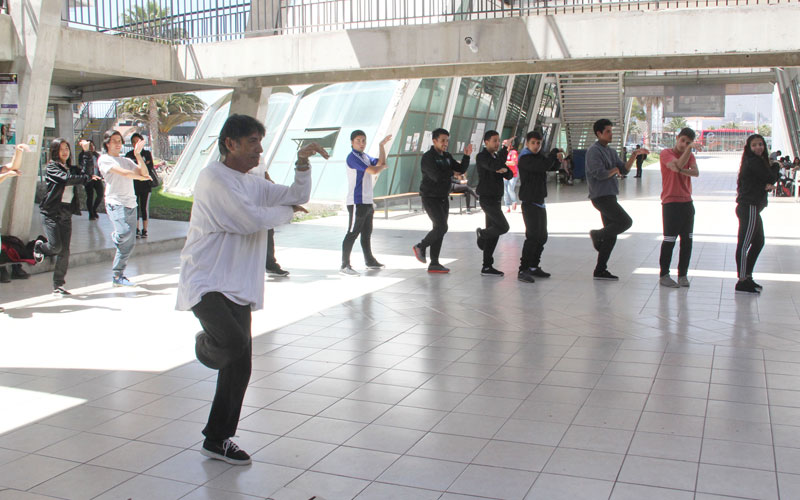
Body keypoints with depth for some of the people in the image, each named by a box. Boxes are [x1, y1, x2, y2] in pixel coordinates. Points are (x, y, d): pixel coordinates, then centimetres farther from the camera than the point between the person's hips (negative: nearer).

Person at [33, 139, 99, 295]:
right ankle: (39, 246, 23)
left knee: (64, 252, 0)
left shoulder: (72, 169, 17)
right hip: (51, 212, -5)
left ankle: (58, 286, 6)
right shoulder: (52, 167, -2)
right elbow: (66, 179, -19)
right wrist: (87, 177, -15)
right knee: (56, 246, -13)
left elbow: (86, 173, 1)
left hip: (66, 214, 5)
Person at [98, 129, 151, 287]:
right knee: (124, 232, -29)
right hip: (115, 202, -7)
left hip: (130, 204, 7)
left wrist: (138, 154, 5)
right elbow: (124, 173, -9)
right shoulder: (104, 159, 2)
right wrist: (141, 177, 4)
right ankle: (114, 237, 9)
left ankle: (118, 276, 11)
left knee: (129, 243, 3)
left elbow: (144, 172, 13)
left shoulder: (126, 160, 23)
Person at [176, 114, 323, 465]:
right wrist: (286, 211, -1)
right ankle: (205, 344, 6)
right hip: (205, 282, -8)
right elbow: (251, 219, -19)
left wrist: (303, 163, 1)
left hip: (238, 287, 8)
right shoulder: (214, 178, -10)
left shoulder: (252, 183, 17)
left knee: (240, 368, 6)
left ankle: (218, 440, 21)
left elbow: (298, 196, 17)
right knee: (234, 341, -31)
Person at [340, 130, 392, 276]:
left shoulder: (365, 156, 17)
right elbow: (373, 171, -20)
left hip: (367, 202, 10)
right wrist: (382, 166, 1)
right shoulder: (353, 157, -14)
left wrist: (382, 145, 9)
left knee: (367, 233, 19)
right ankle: (345, 265, -9)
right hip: (357, 202, -10)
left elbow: (380, 162, 16)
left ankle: (369, 261, 31)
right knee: (352, 233, -10)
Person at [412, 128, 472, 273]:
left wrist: (466, 156, -11)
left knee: (439, 230, 5)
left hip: (443, 198, 7)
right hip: (430, 198, -7)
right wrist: (451, 173, -9)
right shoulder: (428, 157, -15)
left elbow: (461, 169, 5)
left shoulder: (447, 157, 10)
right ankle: (420, 247, 7)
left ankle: (434, 264, 10)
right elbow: (437, 176, -26)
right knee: (442, 227, -16)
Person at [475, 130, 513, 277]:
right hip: (486, 198, -9)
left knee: (494, 234, 7)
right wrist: (505, 148, -25)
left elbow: (509, 176, 12)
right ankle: (481, 234, 11)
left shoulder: (497, 157, 16)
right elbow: (495, 166, -30)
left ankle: (487, 267, 11)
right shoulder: (481, 157, -10)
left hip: (495, 199, 9)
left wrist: (505, 170, -10)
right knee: (503, 227, -18)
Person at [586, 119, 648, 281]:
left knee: (611, 235, 7)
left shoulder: (611, 152, 19)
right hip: (601, 196, -9)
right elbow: (600, 174, -18)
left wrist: (634, 155, -1)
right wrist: (614, 171, -1)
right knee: (625, 221, -16)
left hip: (610, 196, 9)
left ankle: (600, 270, 10)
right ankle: (598, 234, 2)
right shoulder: (594, 151, -8)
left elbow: (624, 169, 11)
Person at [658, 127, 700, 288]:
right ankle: (664, 275, 4)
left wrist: (681, 170, -23)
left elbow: (696, 172, -7)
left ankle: (683, 274, 12)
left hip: (687, 202, 6)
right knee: (669, 240, -5)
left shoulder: (690, 156, 13)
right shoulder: (666, 153, -3)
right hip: (671, 203, -6)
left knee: (687, 240, 5)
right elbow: (679, 164, -23)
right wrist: (690, 148, -29)